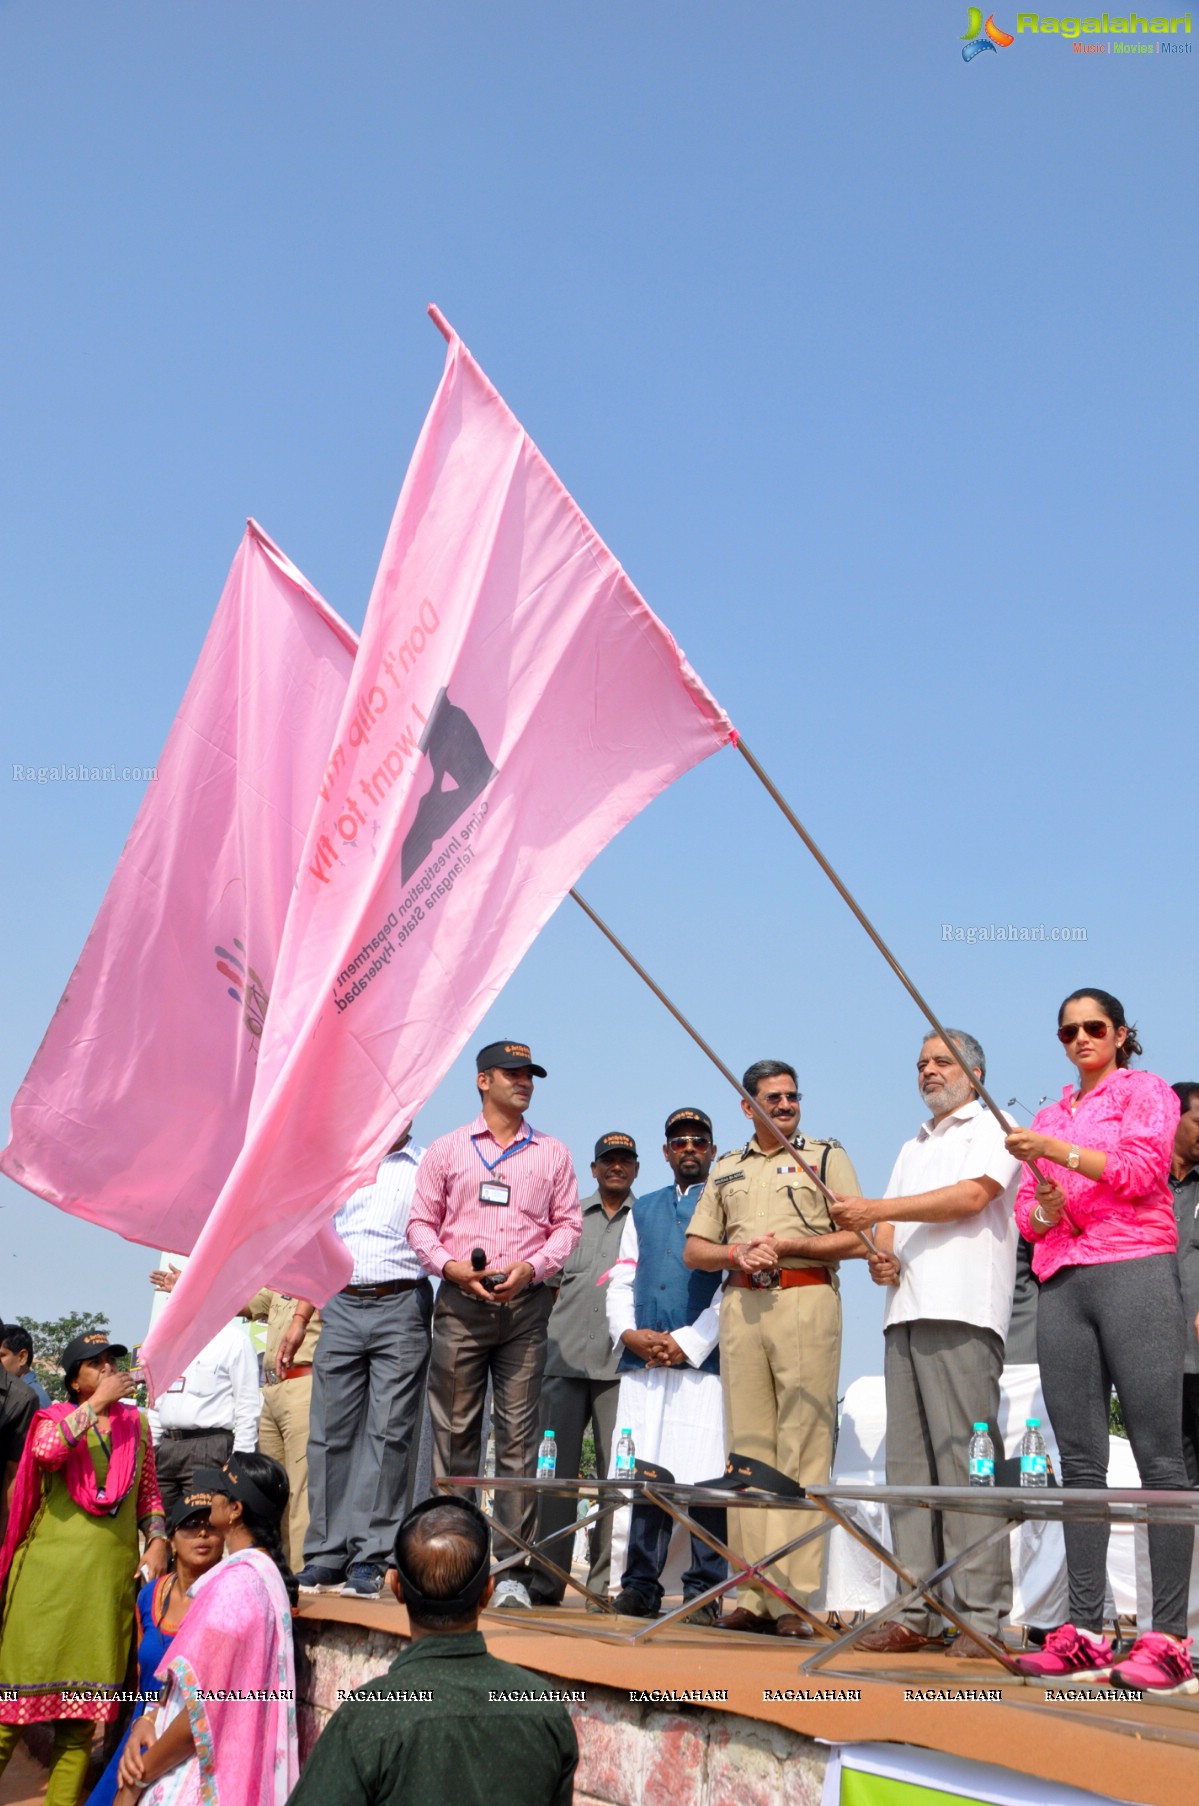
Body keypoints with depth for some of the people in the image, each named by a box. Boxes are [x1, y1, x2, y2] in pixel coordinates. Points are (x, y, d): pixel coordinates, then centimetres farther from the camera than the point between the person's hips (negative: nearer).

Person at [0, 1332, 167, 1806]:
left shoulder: (136, 1423, 15)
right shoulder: (55, 1417, 6)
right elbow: (47, 1451, -18)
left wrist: (157, 1540, 6)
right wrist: (97, 1402, -14)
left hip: (111, 1573, 3)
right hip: (51, 1567, -3)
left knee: (84, 1708, 3)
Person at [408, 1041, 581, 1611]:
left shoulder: (551, 1154, 13)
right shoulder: (445, 1151, 11)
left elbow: (568, 1224, 10)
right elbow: (421, 1222, 10)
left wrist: (531, 1268, -7)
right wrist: (451, 1266, -7)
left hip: (525, 1305, 0)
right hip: (460, 1304, 0)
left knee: (519, 1435, -3)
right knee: (454, 1433, 0)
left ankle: (514, 1570, -1)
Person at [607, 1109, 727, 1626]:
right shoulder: (643, 1210, 24)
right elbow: (620, 1281, 19)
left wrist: (689, 1341, -10)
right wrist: (629, 1333, 0)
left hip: (701, 1358, -4)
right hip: (641, 1361, 4)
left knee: (704, 1479, -7)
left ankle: (704, 1592, -1)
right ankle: (640, 1585, 10)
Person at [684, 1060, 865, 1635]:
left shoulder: (826, 1156, 10)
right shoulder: (726, 1169, 21)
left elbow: (857, 1239, 0)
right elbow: (695, 1250, 19)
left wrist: (787, 1245, -8)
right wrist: (737, 1253, -1)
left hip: (806, 1301, -4)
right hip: (740, 1306, 4)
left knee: (803, 1449, -8)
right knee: (748, 1448, 2)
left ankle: (795, 1598, -8)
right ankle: (754, 1597, 6)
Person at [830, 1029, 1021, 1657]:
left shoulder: (992, 1128, 6)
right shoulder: (912, 1148, 29)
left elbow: (971, 1195, -9)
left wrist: (877, 1209, -12)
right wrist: (881, 1255, 2)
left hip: (961, 1314, -7)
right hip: (905, 1312, 7)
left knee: (965, 1460, -13)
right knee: (910, 1464, 3)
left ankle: (982, 1616, -12)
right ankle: (917, 1611, 5)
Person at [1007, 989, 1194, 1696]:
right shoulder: (1050, 1116, 23)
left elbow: (1141, 1171, -7)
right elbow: (1027, 1216, 19)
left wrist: (1058, 1151, -16)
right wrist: (1044, 1209, -4)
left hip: (1135, 1269, -5)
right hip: (1062, 1283, 5)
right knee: (1080, 1459, 0)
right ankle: (1085, 1633, -1)